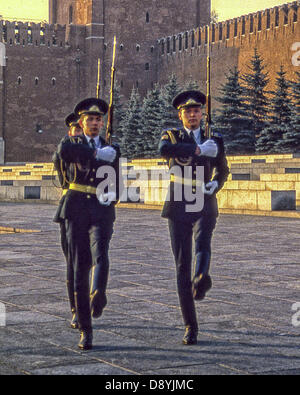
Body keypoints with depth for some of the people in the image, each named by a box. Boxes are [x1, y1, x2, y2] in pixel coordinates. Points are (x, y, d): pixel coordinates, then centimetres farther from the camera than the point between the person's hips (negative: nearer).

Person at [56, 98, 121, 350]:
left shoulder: (111, 150, 16)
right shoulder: (72, 144, 8)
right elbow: (64, 152, -19)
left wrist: (112, 195, 2)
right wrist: (96, 153, -15)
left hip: (102, 212, 1)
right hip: (77, 211, -1)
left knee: (100, 254, -27)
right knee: (80, 268, -2)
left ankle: (99, 294, -52)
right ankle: (85, 329, 3)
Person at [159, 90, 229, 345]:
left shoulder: (215, 140, 12)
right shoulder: (171, 135, 7)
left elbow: (223, 170, 27)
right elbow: (164, 150, -19)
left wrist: (216, 184, 5)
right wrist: (198, 149, -20)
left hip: (205, 206, 1)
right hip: (178, 208, -1)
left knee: (203, 245, -30)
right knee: (182, 265, -2)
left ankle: (201, 280, -60)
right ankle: (190, 326, 4)